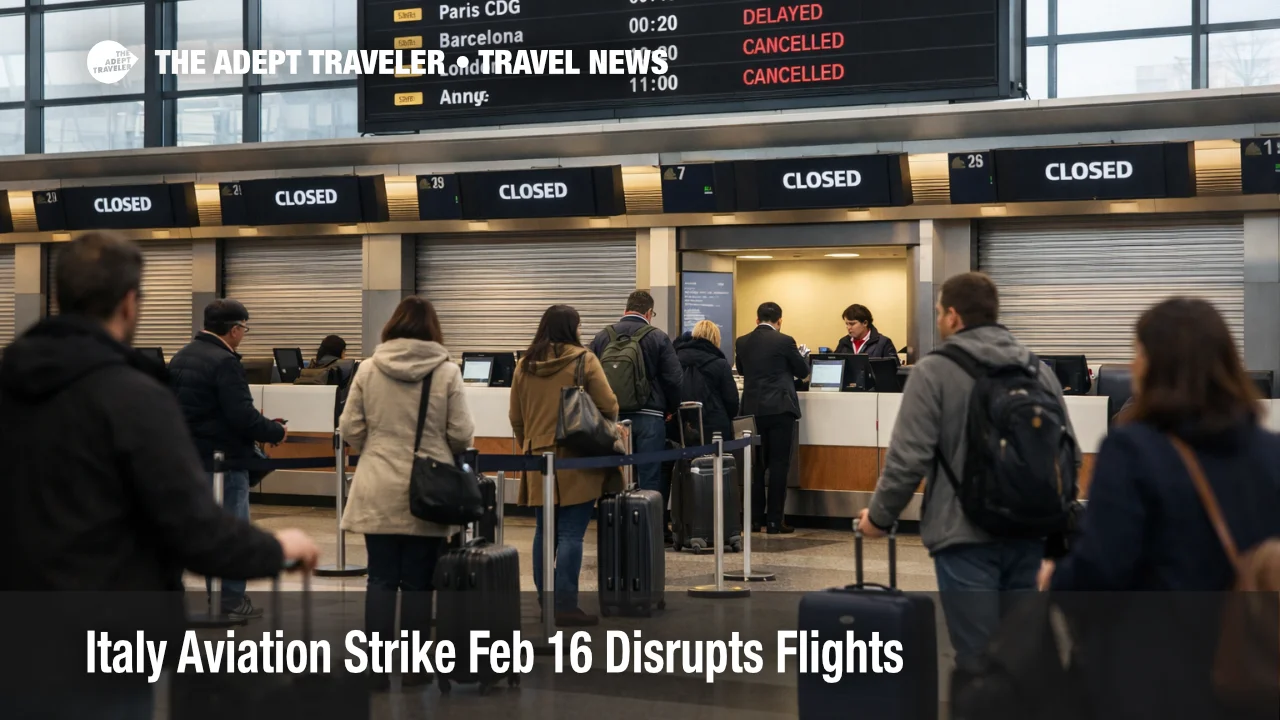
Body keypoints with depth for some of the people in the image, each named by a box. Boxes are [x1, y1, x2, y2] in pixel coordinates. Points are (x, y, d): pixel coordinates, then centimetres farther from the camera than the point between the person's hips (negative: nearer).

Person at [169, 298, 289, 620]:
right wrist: (277, 432, -7)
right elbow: (243, 416, -24)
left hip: (190, 458, 9)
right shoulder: (224, 362, -19)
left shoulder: (181, 357, 9)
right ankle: (232, 600, 3)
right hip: (225, 460, -9)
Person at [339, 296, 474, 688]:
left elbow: (350, 430, 2)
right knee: (418, 582, 5)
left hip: (379, 492, 1)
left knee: (381, 579, 7)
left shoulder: (368, 370, -2)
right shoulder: (447, 372, -6)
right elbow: (461, 435, -4)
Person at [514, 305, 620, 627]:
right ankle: (565, 605, -7)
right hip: (575, 461, -5)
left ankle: (545, 601, 19)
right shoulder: (583, 360, -7)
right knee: (571, 534, -5)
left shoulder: (525, 365, 7)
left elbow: (516, 418, 12)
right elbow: (608, 406, -7)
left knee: (545, 532, 13)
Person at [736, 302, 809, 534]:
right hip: (780, 408, -4)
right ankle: (774, 521, -3)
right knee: (779, 464, -1)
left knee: (757, 463, 12)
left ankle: (755, 517, 14)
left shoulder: (742, 342, 4)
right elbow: (803, 371, 2)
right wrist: (791, 361, 22)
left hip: (752, 409, 4)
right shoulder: (784, 341, -9)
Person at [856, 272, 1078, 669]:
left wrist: (880, 517, 1)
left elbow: (909, 459, -12)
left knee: (978, 657, -1)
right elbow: (1069, 454, 10)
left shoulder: (934, 370, -7)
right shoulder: (1039, 368, 8)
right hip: (1030, 533, 5)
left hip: (966, 534, -5)